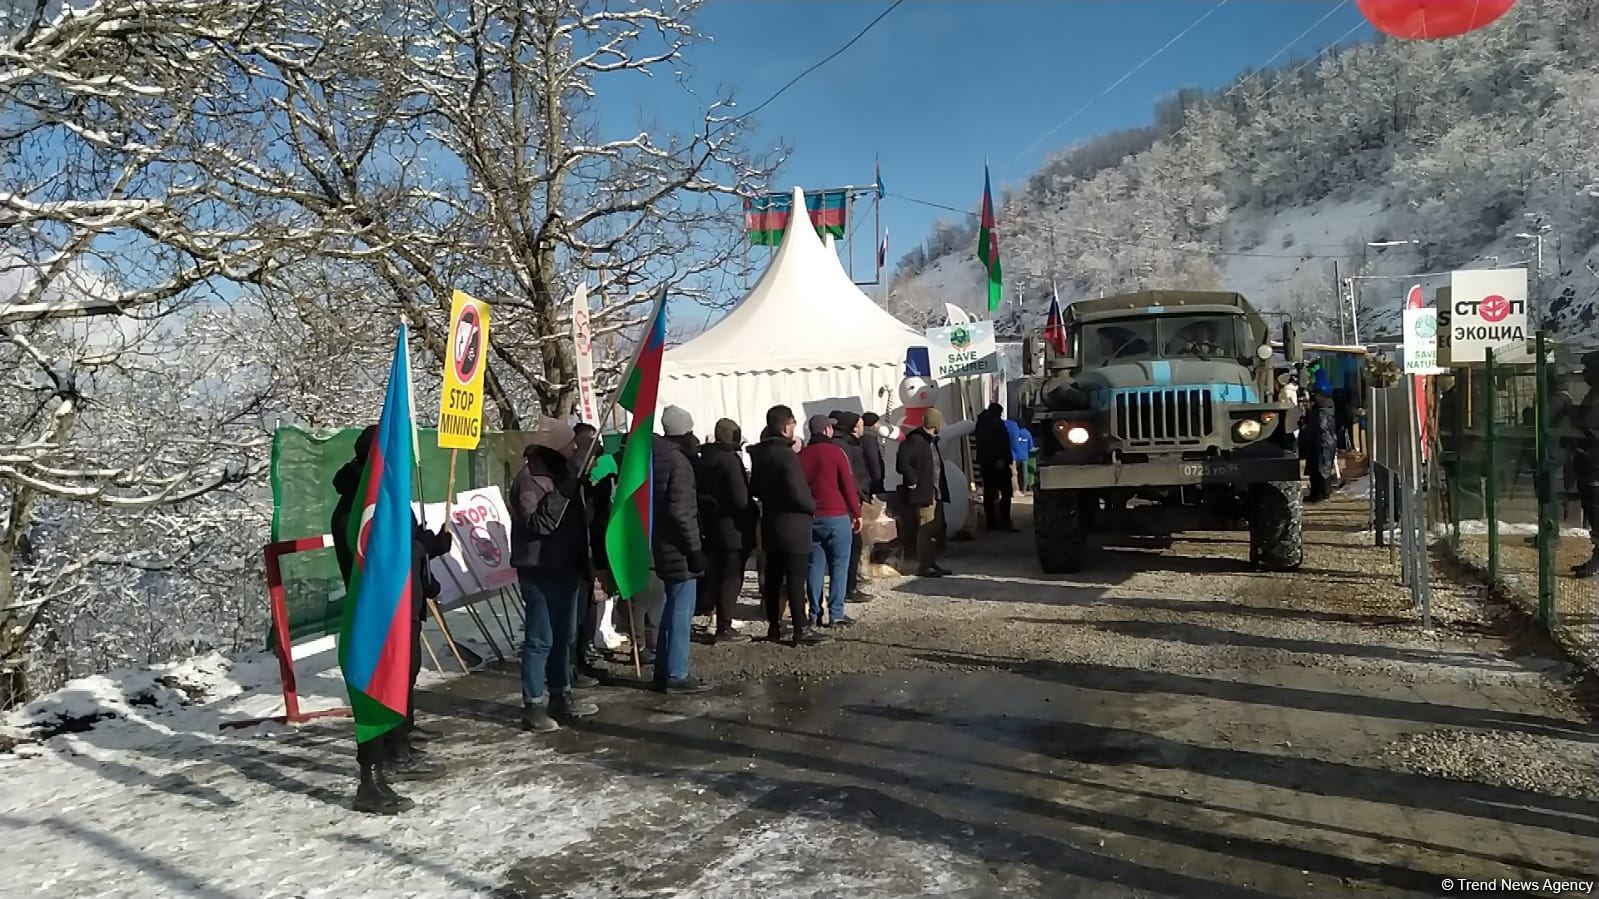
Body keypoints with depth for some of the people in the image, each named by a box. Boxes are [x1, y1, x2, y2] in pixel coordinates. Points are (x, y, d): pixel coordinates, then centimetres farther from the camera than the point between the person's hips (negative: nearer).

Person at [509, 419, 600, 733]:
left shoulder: (562, 472, 14)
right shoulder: (530, 478, -14)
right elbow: (539, 523, -25)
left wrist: (585, 562, 19)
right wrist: (562, 491, -29)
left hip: (566, 567, 9)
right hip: (540, 570, -9)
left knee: (565, 637, 15)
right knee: (540, 639, -7)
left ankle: (561, 697, 25)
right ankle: (533, 707, -1)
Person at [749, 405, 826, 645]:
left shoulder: (759, 454, 7)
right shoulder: (787, 455, -19)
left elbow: (755, 488, 16)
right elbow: (798, 492, -22)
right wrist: (812, 508, -5)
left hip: (770, 525, 8)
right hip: (793, 526, -8)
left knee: (772, 578, 13)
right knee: (796, 579, -3)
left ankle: (774, 626, 20)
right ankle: (801, 629, 1)